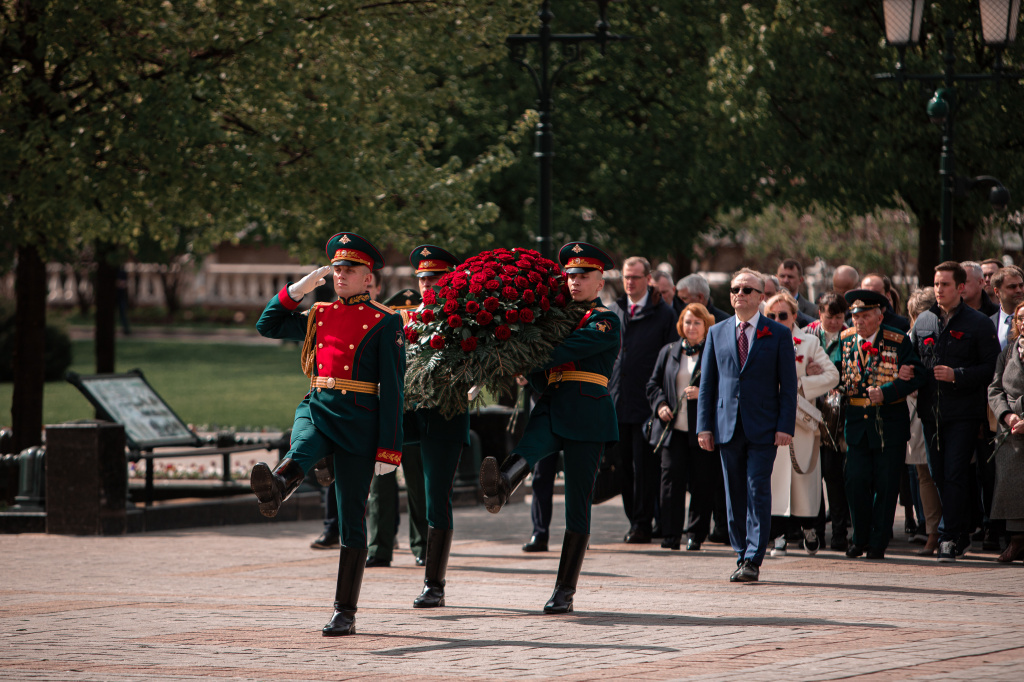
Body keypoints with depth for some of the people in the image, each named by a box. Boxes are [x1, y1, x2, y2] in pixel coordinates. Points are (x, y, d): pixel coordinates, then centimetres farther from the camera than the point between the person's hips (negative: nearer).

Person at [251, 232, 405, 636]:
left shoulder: (385, 323, -1)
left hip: (359, 421, -4)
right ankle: (275, 489, -69)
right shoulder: (319, 316, 15)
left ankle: (345, 613, 2)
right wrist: (298, 289, 12)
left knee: (352, 519, -1)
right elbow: (268, 326, 24)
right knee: (302, 448, -35)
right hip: (318, 409, 4)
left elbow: (392, 389, -5)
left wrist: (389, 448, -11)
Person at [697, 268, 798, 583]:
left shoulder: (778, 335, 3)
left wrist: (785, 426, -9)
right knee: (734, 495, 6)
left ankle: (753, 560, -8)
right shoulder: (717, 333, 12)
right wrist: (704, 425, 4)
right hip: (728, 426, 3)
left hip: (763, 428, -3)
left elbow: (788, 385, 1)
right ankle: (742, 555, 14)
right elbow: (707, 383, 12)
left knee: (758, 491, -8)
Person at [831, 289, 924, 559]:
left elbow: (916, 376, -11)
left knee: (886, 484, 1)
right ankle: (859, 538, 16)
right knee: (856, 482, 0)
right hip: (856, 423, 3)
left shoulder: (899, 342, -5)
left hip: (889, 423, -3)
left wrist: (885, 392, -23)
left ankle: (878, 542, 10)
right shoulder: (845, 340, 7)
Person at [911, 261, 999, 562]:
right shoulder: (923, 322, 13)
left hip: (964, 412, -5)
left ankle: (949, 537, -8)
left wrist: (956, 376, -16)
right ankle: (961, 534, 21)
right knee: (939, 475, 8)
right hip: (931, 411, 5)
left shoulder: (979, 323, -2)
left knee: (955, 474, -10)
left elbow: (992, 367, -6)